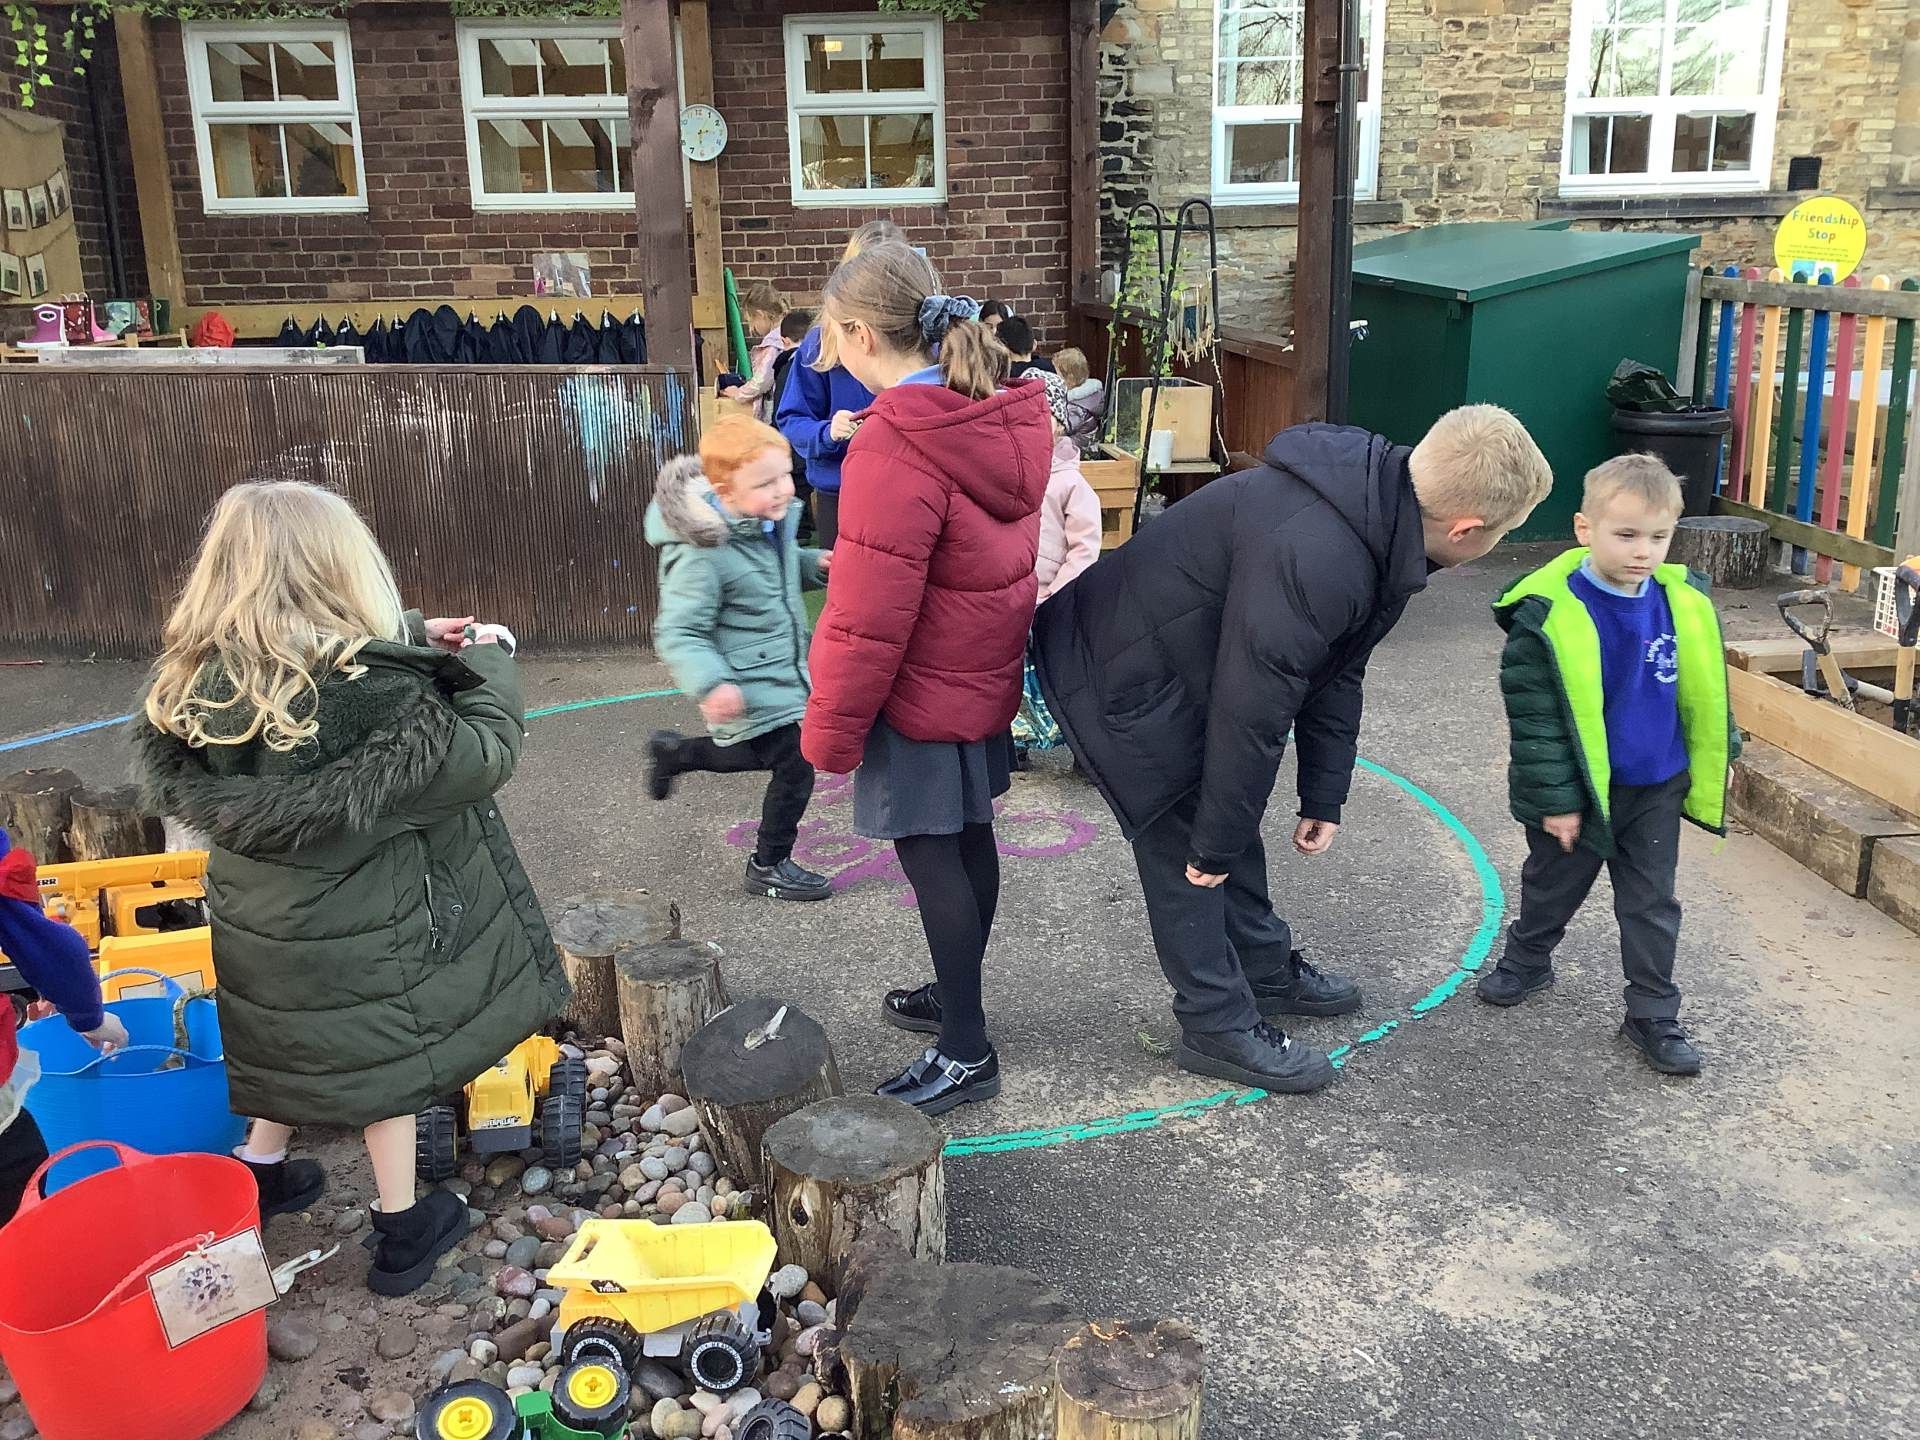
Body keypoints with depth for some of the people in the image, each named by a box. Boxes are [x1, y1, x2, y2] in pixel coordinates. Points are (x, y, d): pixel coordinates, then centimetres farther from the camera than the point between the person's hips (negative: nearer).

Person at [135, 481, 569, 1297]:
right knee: (387, 1062, 15)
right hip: (364, 934, -6)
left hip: (258, 925, 6)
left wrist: (416, 642, 1)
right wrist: (486, 662, -5)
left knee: (293, 1045, 29)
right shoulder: (371, 694, -31)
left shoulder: (199, 680, -10)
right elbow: (482, 756, -19)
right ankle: (402, 1233, 31)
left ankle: (260, 1178, 49)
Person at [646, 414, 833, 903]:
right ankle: (770, 867, 22)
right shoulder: (704, 554, -28)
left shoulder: (773, 519, -3)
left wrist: (816, 565, -1)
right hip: (749, 688, -9)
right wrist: (710, 684, -41)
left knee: (762, 753, 25)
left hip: (782, 674, 9)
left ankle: (673, 752, 46)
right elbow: (679, 633, -26)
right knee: (794, 770, 0)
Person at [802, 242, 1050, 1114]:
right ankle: (955, 997, 37)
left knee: (931, 854, 2)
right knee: (967, 839, 19)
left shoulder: (894, 447, -26)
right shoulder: (1009, 417, 2)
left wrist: (829, 733, -12)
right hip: (987, 677, 9)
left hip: (924, 693, -9)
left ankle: (965, 1053, 12)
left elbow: (867, 621, -23)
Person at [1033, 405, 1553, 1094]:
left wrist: (1323, 800, 11)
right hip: (1118, 673, -10)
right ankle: (1219, 1026, 13)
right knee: (1186, 845, -1)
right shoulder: (1312, 557, -37)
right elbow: (1249, 714, -29)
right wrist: (1216, 844, -18)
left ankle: (1266, 969, 37)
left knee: (1231, 824, 19)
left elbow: (1335, 674, 8)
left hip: (1184, 666, 10)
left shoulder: (1382, 521, -3)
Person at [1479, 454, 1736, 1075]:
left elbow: (1704, 695, 7)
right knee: (1553, 886, 20)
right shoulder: (1547, 613, -22)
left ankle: (1652, 1013, 25)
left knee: (1652, 903, 12)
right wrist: (1556, 798, -15)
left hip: (1655, 790, 3)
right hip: (1578, 792, -3)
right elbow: (1535, 716, -17)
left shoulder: (1685, 603, -7)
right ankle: (1526, 960, 44)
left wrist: (1710, 766, 10)